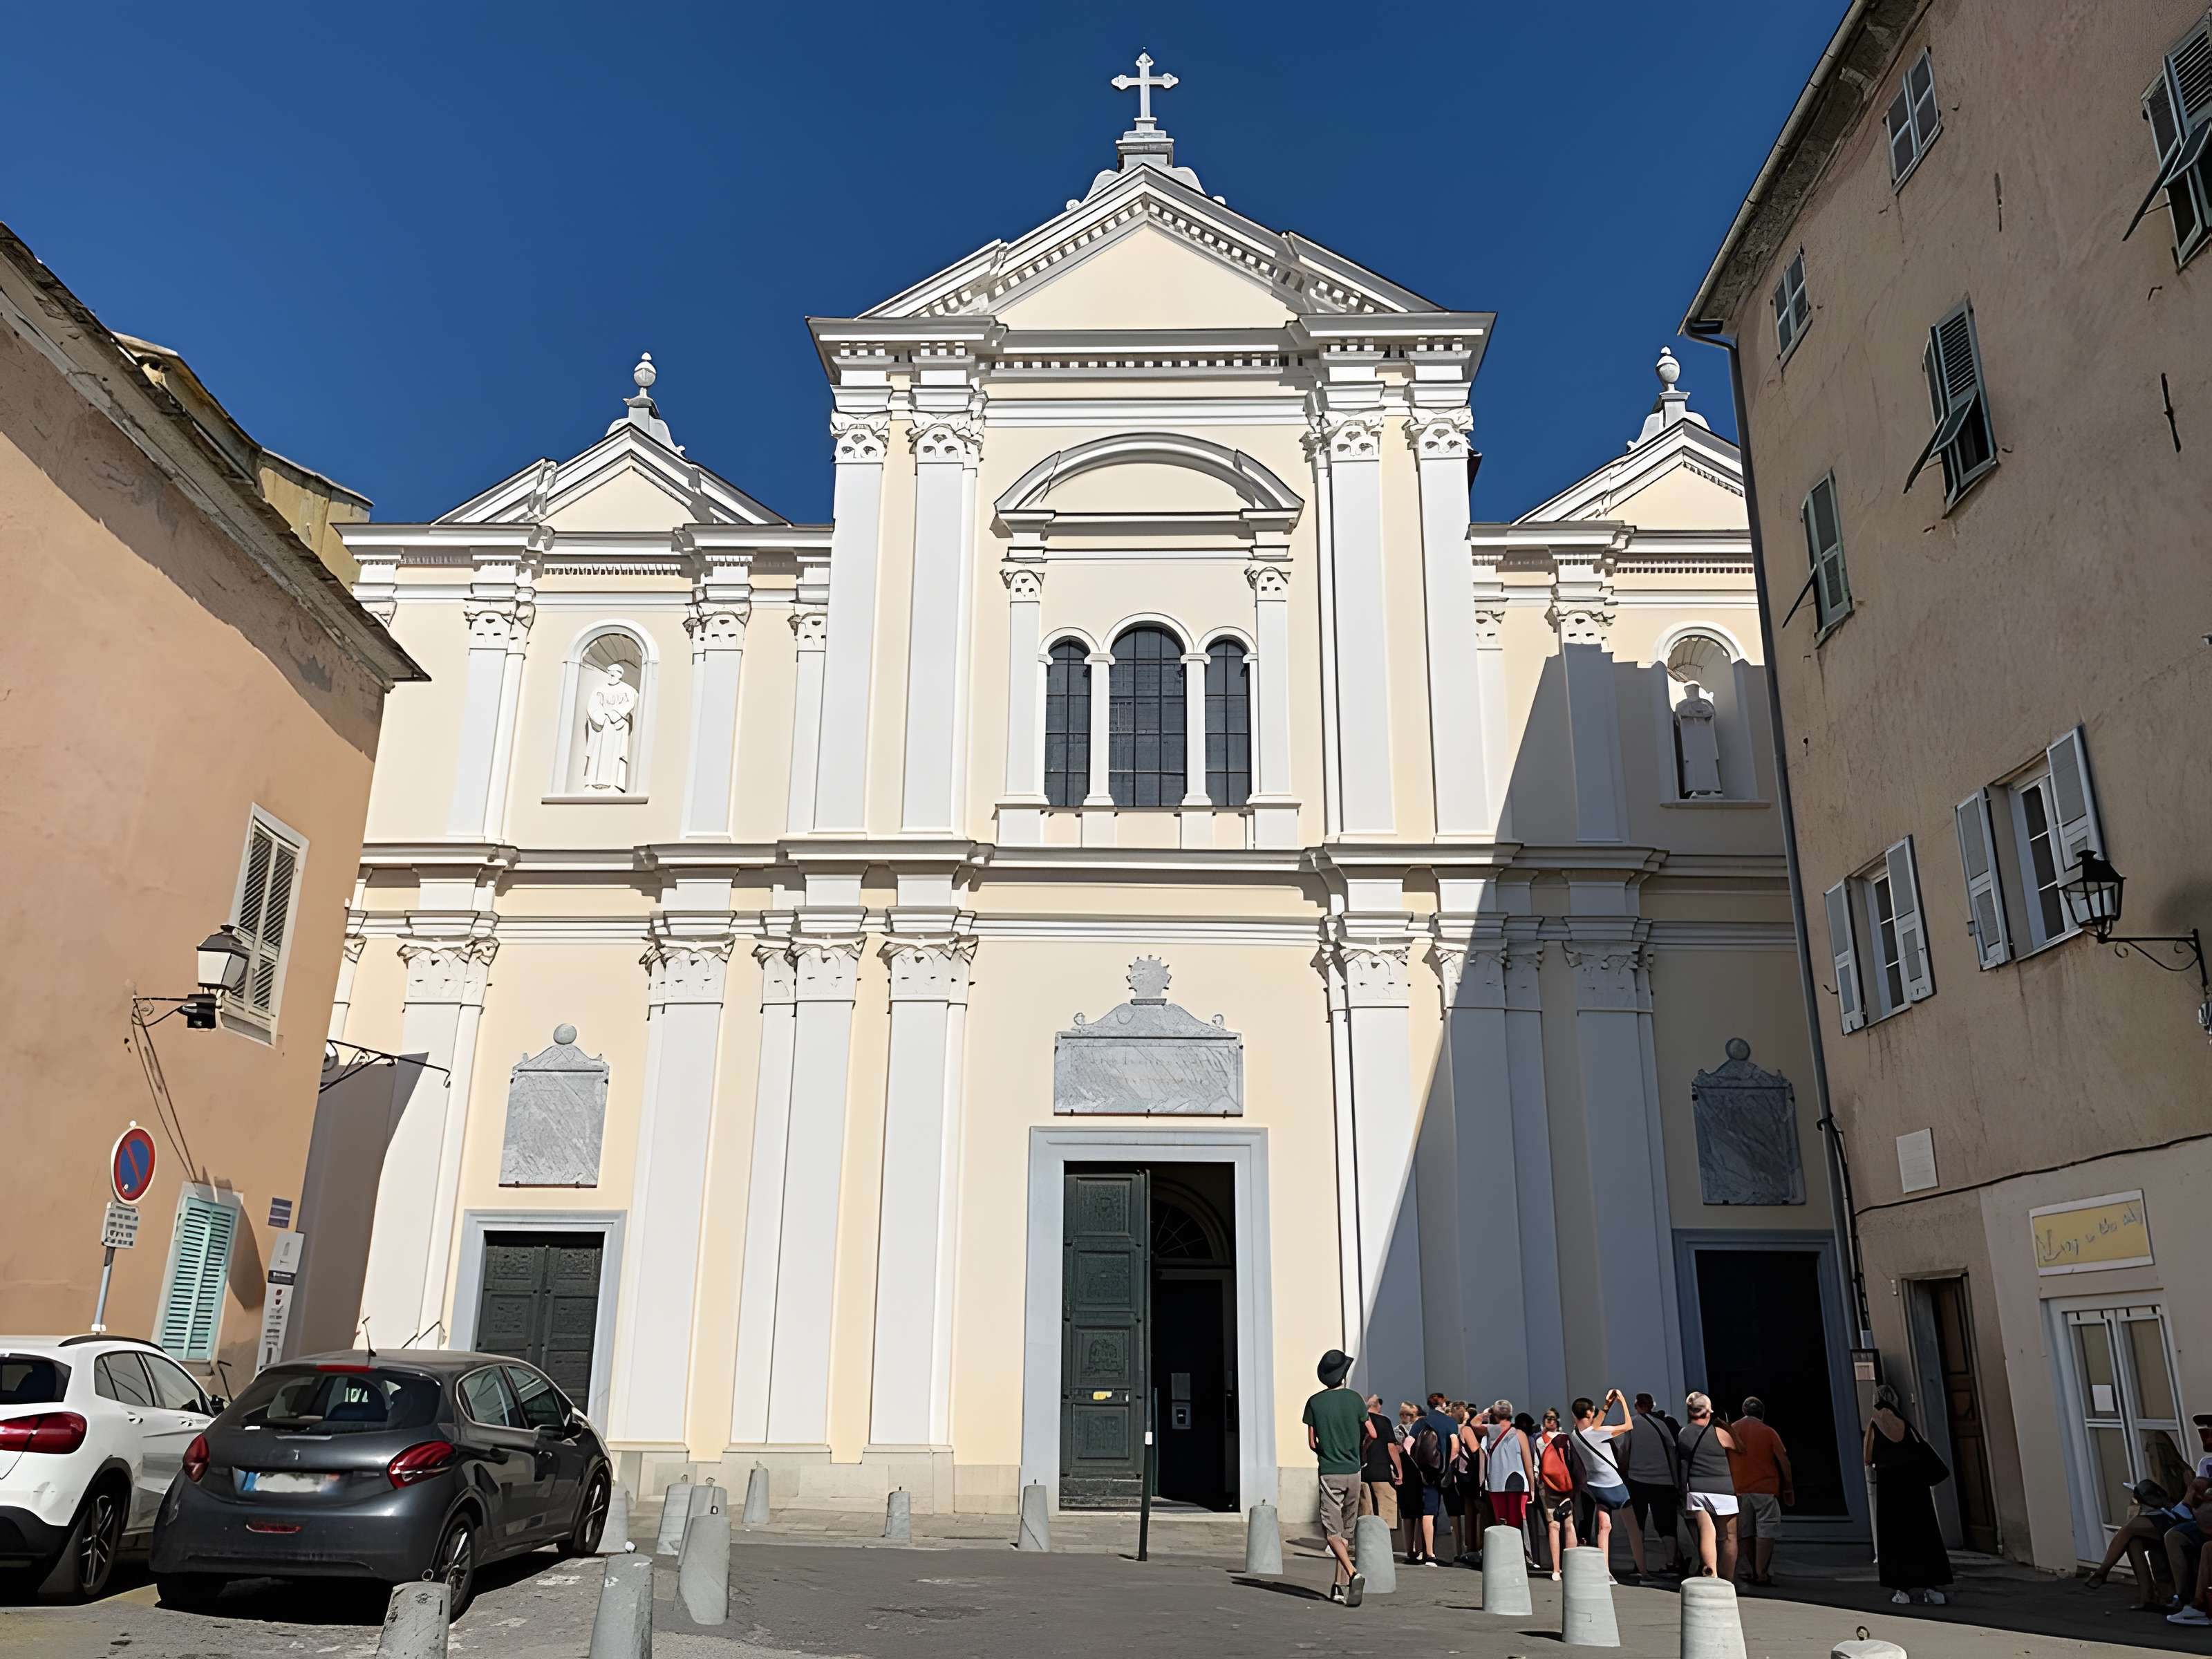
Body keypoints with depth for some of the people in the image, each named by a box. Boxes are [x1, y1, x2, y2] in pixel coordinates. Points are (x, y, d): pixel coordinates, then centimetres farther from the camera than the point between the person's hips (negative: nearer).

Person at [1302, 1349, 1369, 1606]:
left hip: (1329, 1473, -3)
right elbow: (1372, 1434, 8)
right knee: (1346, 1531, 14)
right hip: (1353, 1471, 3)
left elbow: (1312, 1443, 0)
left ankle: (1353, 1574, -26)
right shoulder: (1354, 1399, -1)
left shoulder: (1315, 1403, -4)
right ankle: (1340, 1585, 17)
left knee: (1332, 1531, -4)